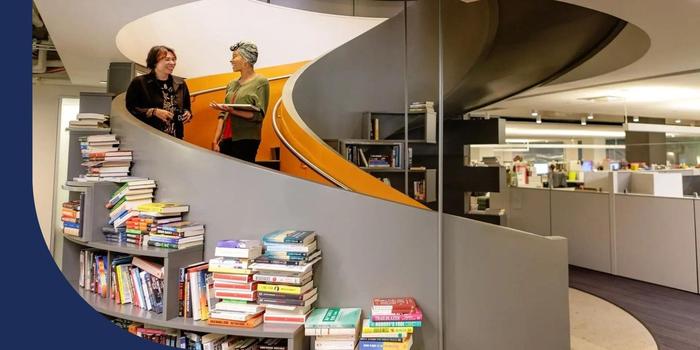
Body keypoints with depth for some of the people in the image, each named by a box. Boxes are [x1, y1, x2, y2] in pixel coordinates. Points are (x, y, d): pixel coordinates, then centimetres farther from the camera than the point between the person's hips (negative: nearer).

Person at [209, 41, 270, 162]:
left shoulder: (261, 82, -1)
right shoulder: (232, 84, 17)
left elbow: (258, 115, -9)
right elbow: (223, 115, 16)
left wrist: (232, 111, -21)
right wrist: (216, 140, 6)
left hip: (246, 140, -6)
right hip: (226, 140, 6)